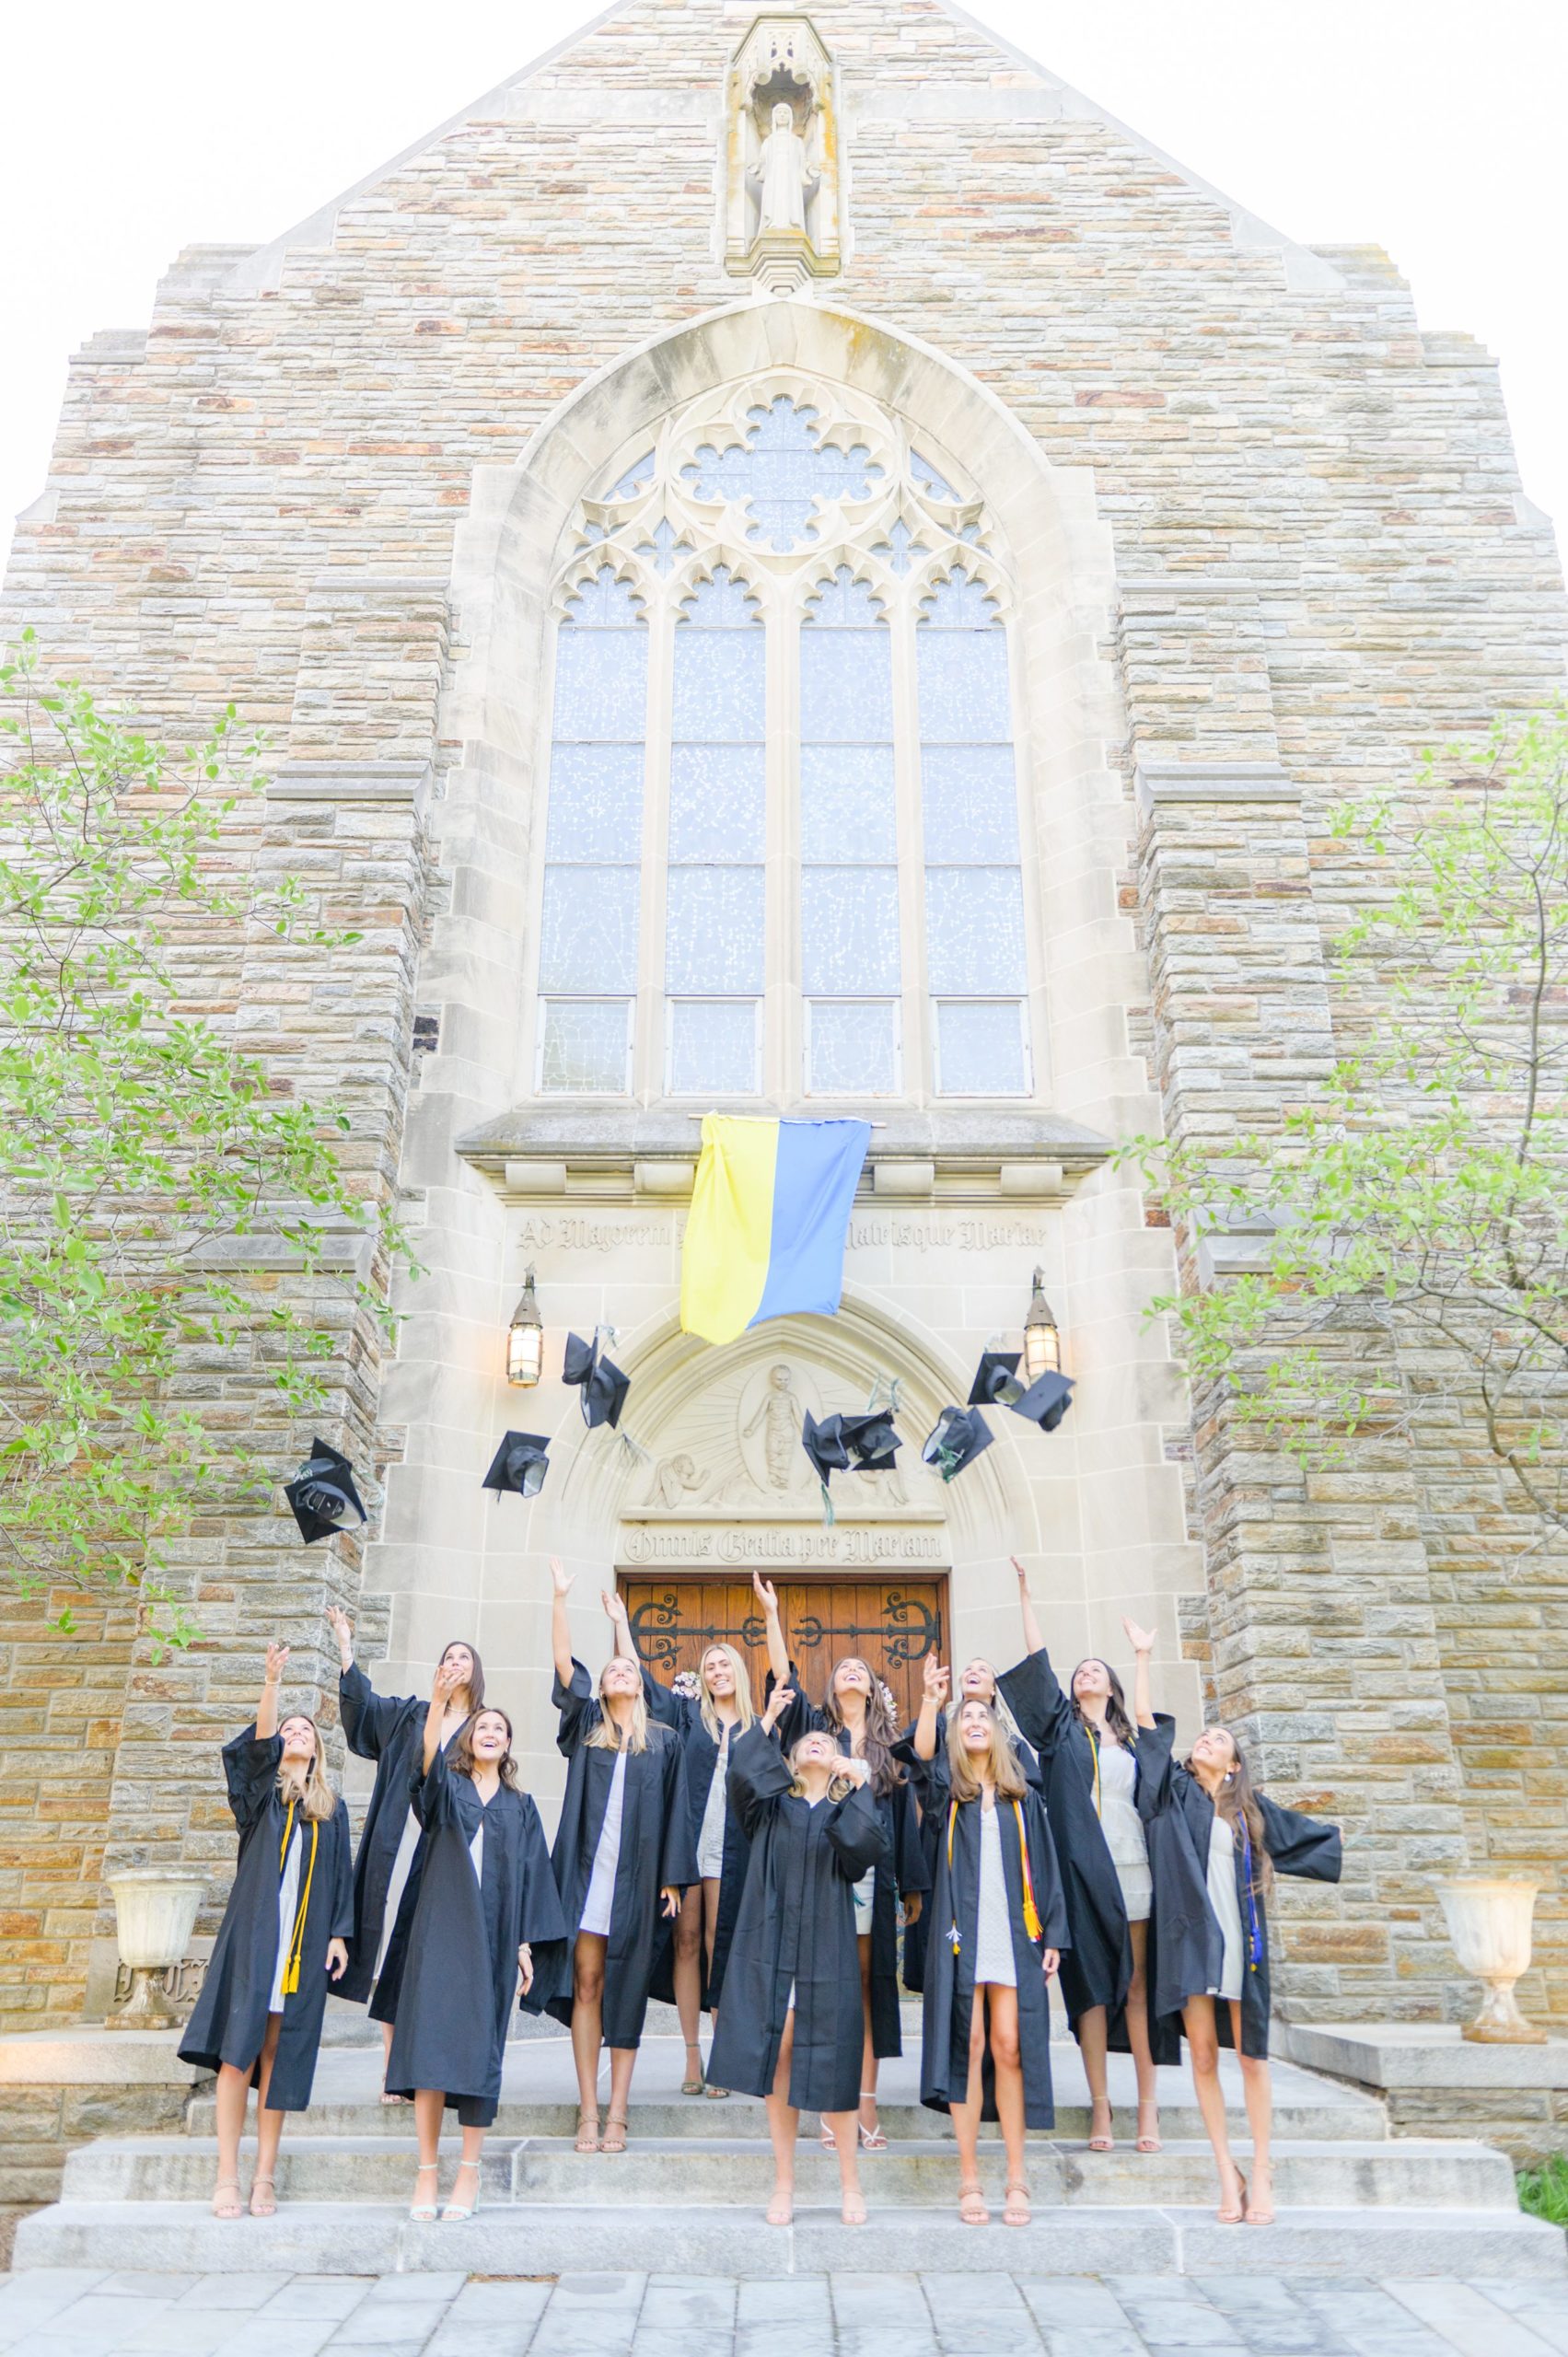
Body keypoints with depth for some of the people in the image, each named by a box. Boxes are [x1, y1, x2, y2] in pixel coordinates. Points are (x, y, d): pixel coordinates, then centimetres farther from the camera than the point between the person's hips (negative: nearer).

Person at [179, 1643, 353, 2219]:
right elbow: (259, 1743, -12)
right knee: (239, 2048, -7)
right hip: (254, 1932, -1)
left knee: (279, 2053, 2)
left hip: (305, 1940, 2)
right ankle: (227, 2176, -2)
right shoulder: (260, 1789, 8)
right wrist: (272, 1682, -28)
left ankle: (265, 2177, 7)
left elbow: (342, 1876, 13)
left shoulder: (331, 1810, 15)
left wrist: (339, 1934, 1)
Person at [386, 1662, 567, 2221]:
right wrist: (439, 1700, -34)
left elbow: (530, 1877, 10)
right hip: (441, 1931, -1)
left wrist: (527, 1945, 0)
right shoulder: (446, 1788, 8)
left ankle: (469, 2174, 9)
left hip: (493, 1938, 1)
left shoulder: (521, 1807, 14)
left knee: (480, 2047, 0)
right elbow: (430, 1757, -16)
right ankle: (426, 2174, 1)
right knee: (431, 2041, -6)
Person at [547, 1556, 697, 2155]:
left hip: (637, 1877, 0)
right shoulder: (586, 1725, 10)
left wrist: (672, 1878, -1)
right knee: (586, 1985, 0)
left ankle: (617, 2114, 8)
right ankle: (588, 2110, 7)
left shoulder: (665, 1741, 10)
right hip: (586, 1871, 0)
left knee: (626, 1992, 2)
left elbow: (675, 1811, 7)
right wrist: (560, 1598, -11)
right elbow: (564, 1663, -2)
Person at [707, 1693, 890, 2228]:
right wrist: (769, 1717, -7)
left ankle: (850, 2182, 17)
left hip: (826, 1952, 0)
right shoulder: (770, 1806, 10)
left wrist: (860, 1785, -11)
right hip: (771, 1948, 0)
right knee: (777, 2059, 1)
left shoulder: (849, 1811, 11)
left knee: (830, 2062, 0)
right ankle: (784, 2183, 16)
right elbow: (742, 1772, -12)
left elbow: (871, 1849, -11)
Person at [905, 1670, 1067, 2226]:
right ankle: (969, 2180, 6)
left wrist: (1053, 1934, 3)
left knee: (1010, 2048, 0)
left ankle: (1017, 2179, 9)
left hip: (1014, 1935, 1)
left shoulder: (1023, 1797, 13)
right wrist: (930, 1702, -31)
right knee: (968, 2045, -3)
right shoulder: (946, 1788, 7)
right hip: (962, 1934, -1)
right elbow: (922, 1760, -16)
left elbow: (1044, 1868, 11)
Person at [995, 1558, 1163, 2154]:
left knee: (1138, 1988, 1)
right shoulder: (1063, 1727, 11)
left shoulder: (1130, 1739, 17)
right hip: (1085, 1871, -2)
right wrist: (1025, 1594, 3)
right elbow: (1037, 1661, 6)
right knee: (1092, 1987, -1)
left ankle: (1148, 2104, 5)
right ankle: (1100, 2105, 4)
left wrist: (1142, 1655, 39)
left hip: (1134, 1870, 2)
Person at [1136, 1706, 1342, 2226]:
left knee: (1251, 2056, 3)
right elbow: (1150, 1726, 5)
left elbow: (1303, 1833, 27)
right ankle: (1227, 2173, 9)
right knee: (1203, 2055, 0)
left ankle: (1261, 2173, 13)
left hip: (1239, 1940, 1)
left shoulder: (1252, 1808, 10)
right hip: (1190, 1935, 0)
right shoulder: (1175, 1790, 8)